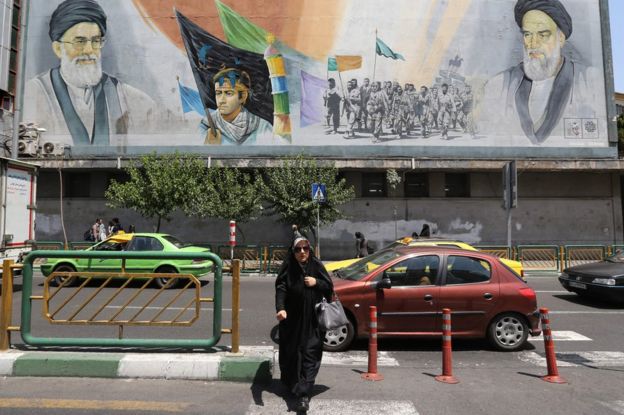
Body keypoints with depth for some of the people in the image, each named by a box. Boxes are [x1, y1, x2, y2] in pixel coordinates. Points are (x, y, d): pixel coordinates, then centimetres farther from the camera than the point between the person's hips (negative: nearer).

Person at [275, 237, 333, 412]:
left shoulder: (316, 266, 0)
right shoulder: (288, 267, -4)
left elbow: (329, 286, 7)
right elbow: (281, 289, -15)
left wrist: (316, 282, -13)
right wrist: (280, 308, -32)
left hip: (312, 321, 0)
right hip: (292, 320, 0)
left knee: (310, 355, -4)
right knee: (290, 353, 14)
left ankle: (303, 394, 0)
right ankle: (291, 383, 38)